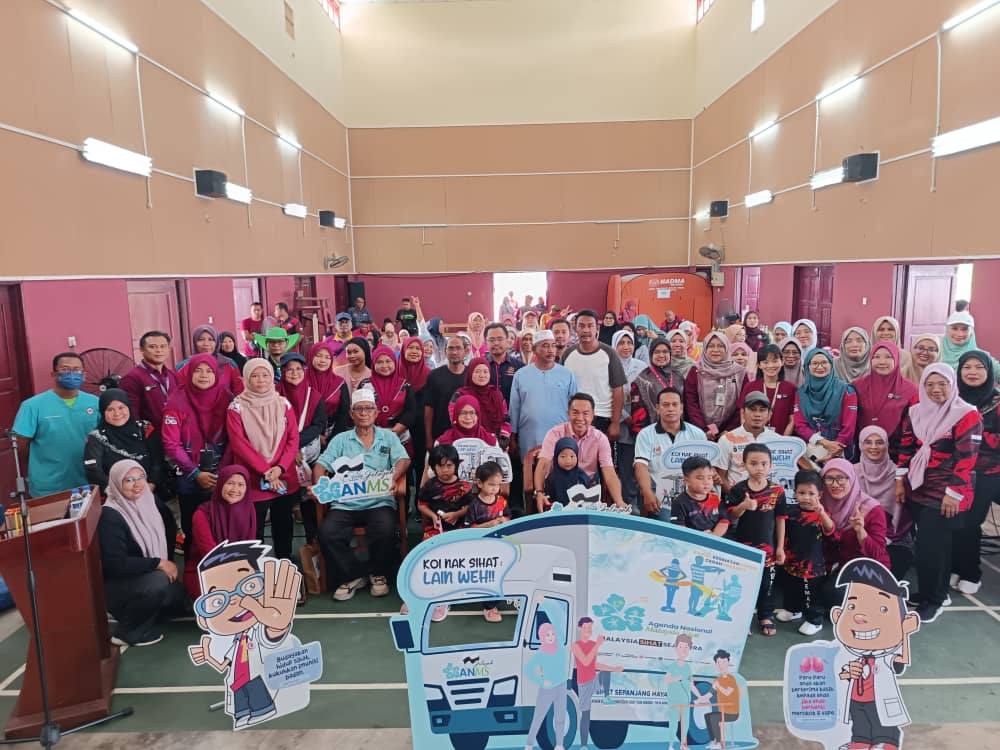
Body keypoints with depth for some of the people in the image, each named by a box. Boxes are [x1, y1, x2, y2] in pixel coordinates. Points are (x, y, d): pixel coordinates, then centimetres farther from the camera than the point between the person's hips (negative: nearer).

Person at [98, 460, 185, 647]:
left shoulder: (149, 501, -1)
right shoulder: (110, 516, -21)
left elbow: (162, 539, 15)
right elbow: (115, 563, -26)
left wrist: (167, 564, 3)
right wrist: (158, 563, -24)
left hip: (148, 575, 8)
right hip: (116, 584, -8)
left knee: (178, 595, -9)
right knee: (157, 582, -34)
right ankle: (127, 632, -8)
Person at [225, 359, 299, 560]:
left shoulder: (283, 404, 5)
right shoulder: (237, 407, -3)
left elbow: (293, 439, 1)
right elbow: (239, 444, -11)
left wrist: (280, 467, -14)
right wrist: (265, 470, -16)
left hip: (285, 479, 3)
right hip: (253, 481, -3)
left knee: (283, 526, 14)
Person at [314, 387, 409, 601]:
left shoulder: (388, 437, 14)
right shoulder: (340, 439, 16)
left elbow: (403, 460, 0)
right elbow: (322, 464, 7)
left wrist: (394, 477, -22)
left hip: (379, 502, -1)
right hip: (345, 503, 2)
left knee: (386, 530, -31)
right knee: (327, 533, -25)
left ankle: (379, 575, 1)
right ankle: (352, 576, 0)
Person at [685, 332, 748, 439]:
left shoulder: (740, 373, 5)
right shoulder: (696, 372, 3)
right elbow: (690, 404, -4)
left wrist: (729, 431, -8)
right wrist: (704, 430, -13)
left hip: (729, 433, 1)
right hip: (700, 433, 0)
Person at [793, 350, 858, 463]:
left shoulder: (846, 391, -4)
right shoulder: (801, 393, 4)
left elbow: (848, 427, -9)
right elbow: (800, 425, -2)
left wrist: (833, 453, -14)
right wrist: (824, 442, -15)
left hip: (839, 454, -2)